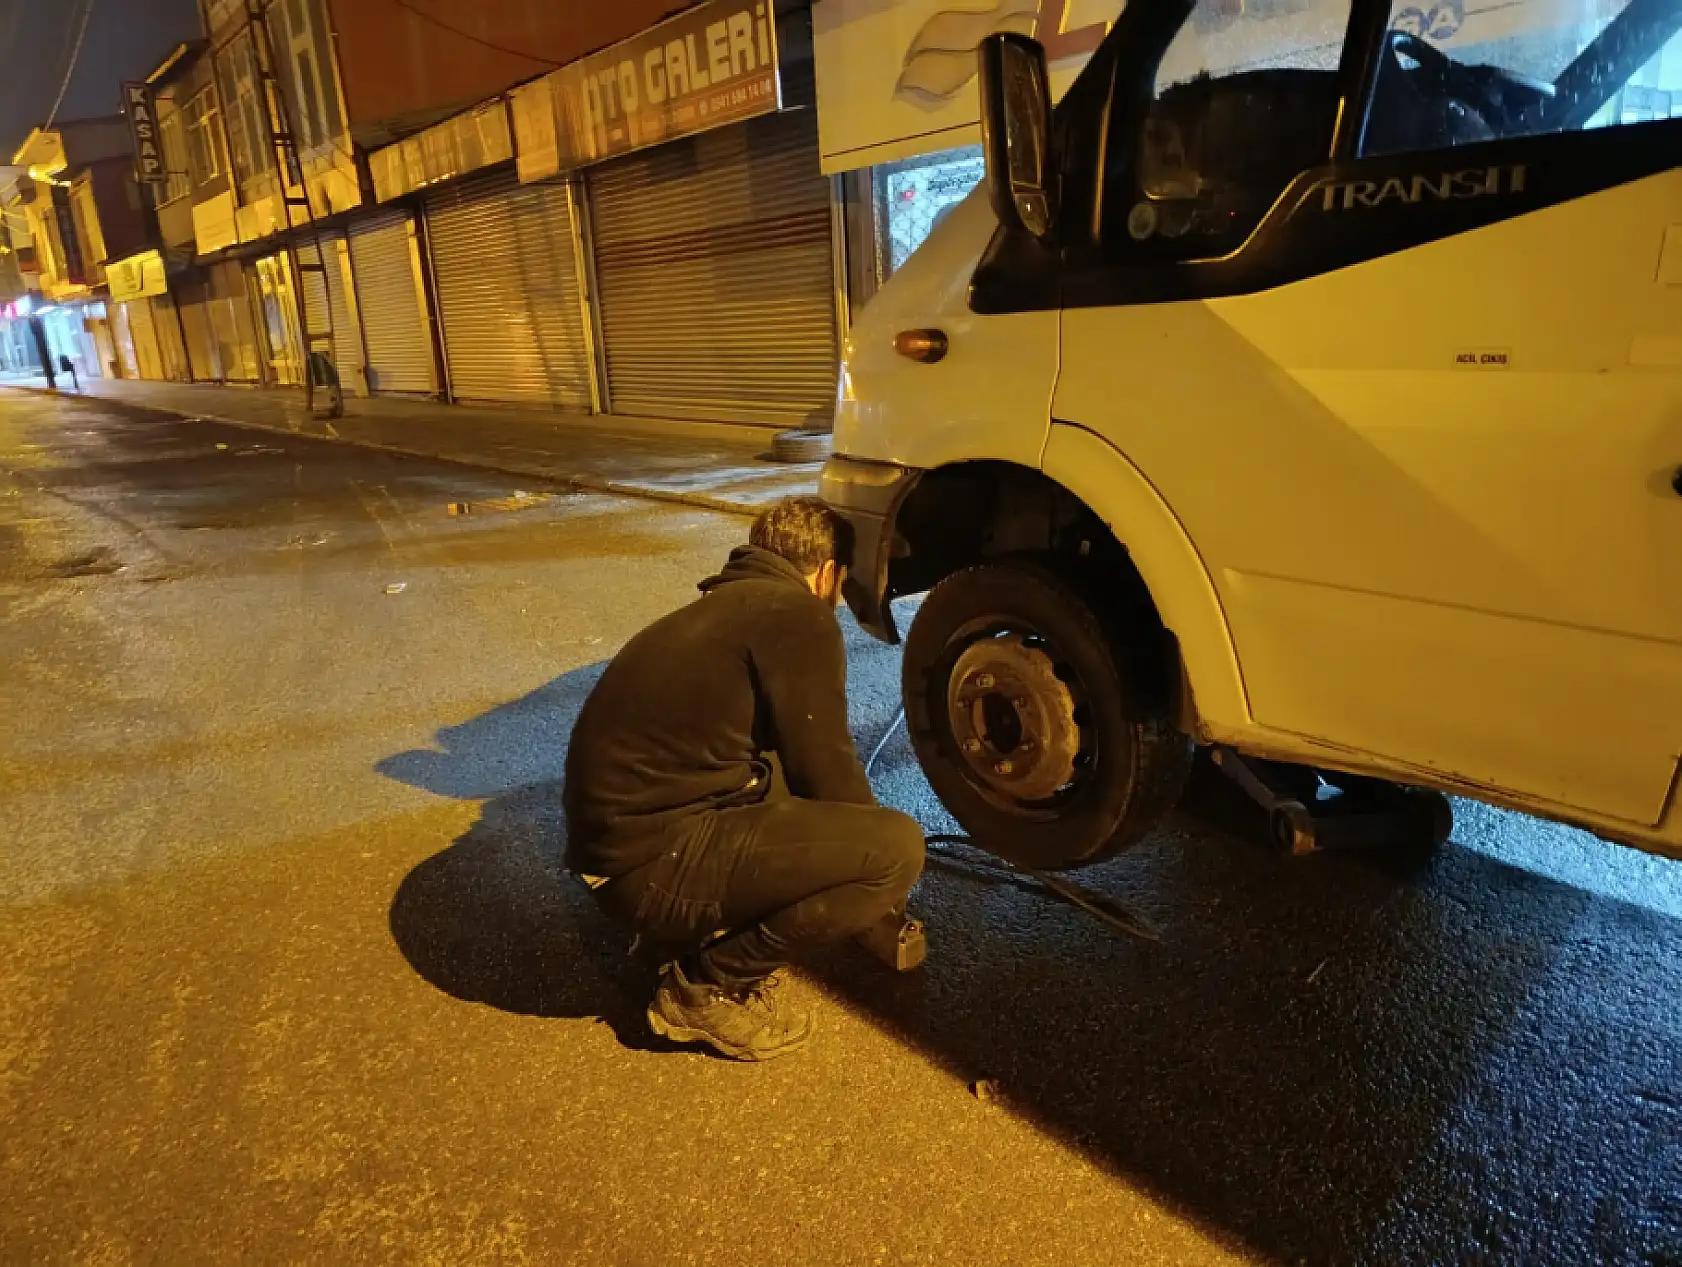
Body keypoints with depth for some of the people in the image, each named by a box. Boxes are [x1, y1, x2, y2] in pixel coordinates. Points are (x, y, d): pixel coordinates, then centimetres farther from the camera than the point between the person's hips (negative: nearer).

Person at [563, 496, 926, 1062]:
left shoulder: (726, 604, 20)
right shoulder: (797, 616, -9)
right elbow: (826, 772, -7)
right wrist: (874, 862, 14)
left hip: (620, 829, 10)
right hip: (651, 857, -10)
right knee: (897, 847, -14)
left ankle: (714, 930, 15)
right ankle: (706, 985, 0)